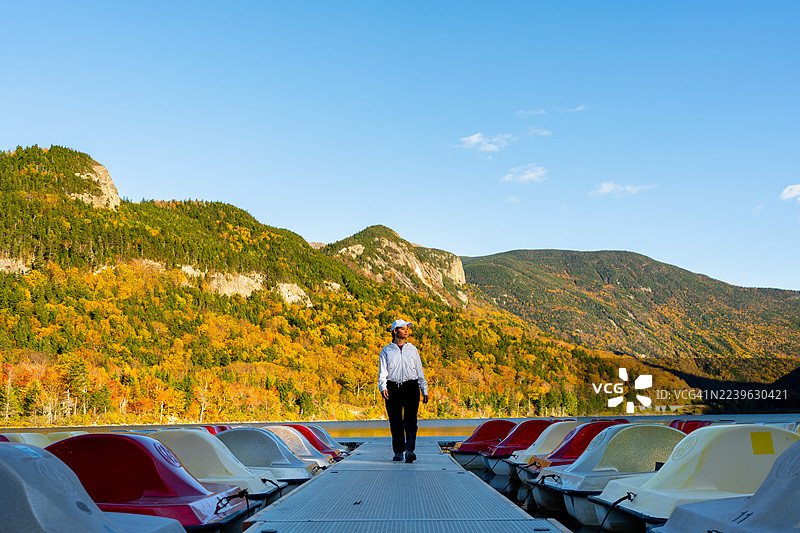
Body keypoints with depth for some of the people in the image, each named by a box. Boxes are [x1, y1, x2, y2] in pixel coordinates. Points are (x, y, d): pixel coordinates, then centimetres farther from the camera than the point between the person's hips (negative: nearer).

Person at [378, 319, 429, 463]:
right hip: (393, 388, 0)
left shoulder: (412, 349, 16)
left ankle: (409, 450, -21)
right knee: (395, 422, 2)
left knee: (410, 420, -14)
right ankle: (398, 451, 13)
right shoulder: (386, 351, 11)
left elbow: (420, 371, 17)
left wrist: (424, 391, 11)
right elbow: (382, 372, 3)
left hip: (411, 387, 0)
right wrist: (383, 388, -14)